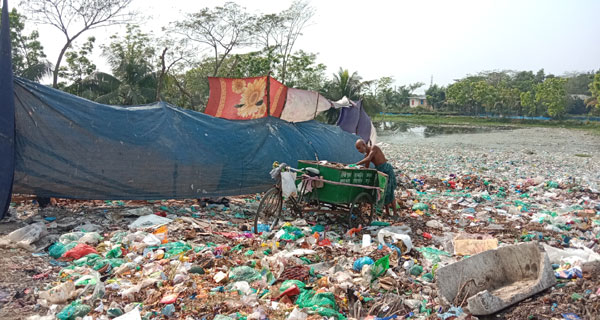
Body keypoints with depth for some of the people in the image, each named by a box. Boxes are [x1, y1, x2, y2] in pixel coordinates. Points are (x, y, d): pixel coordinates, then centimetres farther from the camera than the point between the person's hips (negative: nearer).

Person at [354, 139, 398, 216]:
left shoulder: (374, 148, -14)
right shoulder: (366, 155, 7)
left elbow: (368, 159, -28)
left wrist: (355, 164, -30)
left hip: (386, 170, -7)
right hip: (379, 171, 7)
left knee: (389, 193, -4)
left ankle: (395, 213, 4)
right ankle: (387, 212, 18)